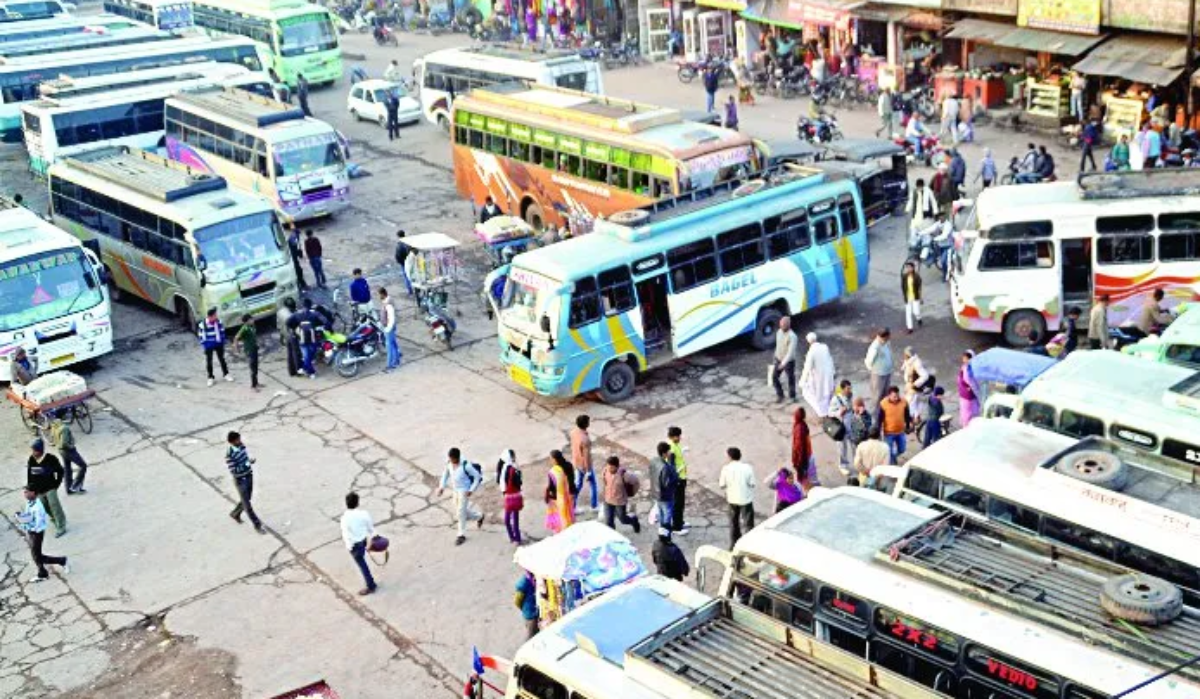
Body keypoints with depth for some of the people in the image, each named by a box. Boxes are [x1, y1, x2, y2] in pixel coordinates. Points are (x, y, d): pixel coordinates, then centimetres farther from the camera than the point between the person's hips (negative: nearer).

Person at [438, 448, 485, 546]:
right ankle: (479, 516, 37)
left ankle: (462, 535, 13)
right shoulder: (449, 463, -10)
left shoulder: (466, 465, -27)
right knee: (458, 514, 16)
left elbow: (478, 476, -19)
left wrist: (471, 490, -22)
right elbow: (445, 473, 9)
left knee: (461, 513, -5)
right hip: (456, 490, 7)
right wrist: (442, 487, 1)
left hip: (465, 491, -7)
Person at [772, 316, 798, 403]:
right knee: (774, 377, 5)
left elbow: (791, 352, -29)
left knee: (790, 379, 11)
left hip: (789, 361, -6)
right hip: (779, 360, 6)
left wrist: (783, 363, -33)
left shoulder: (792, 336, -26)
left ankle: (792, 396, 32)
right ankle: (780, 395, 23)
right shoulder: (779, 332, -3)